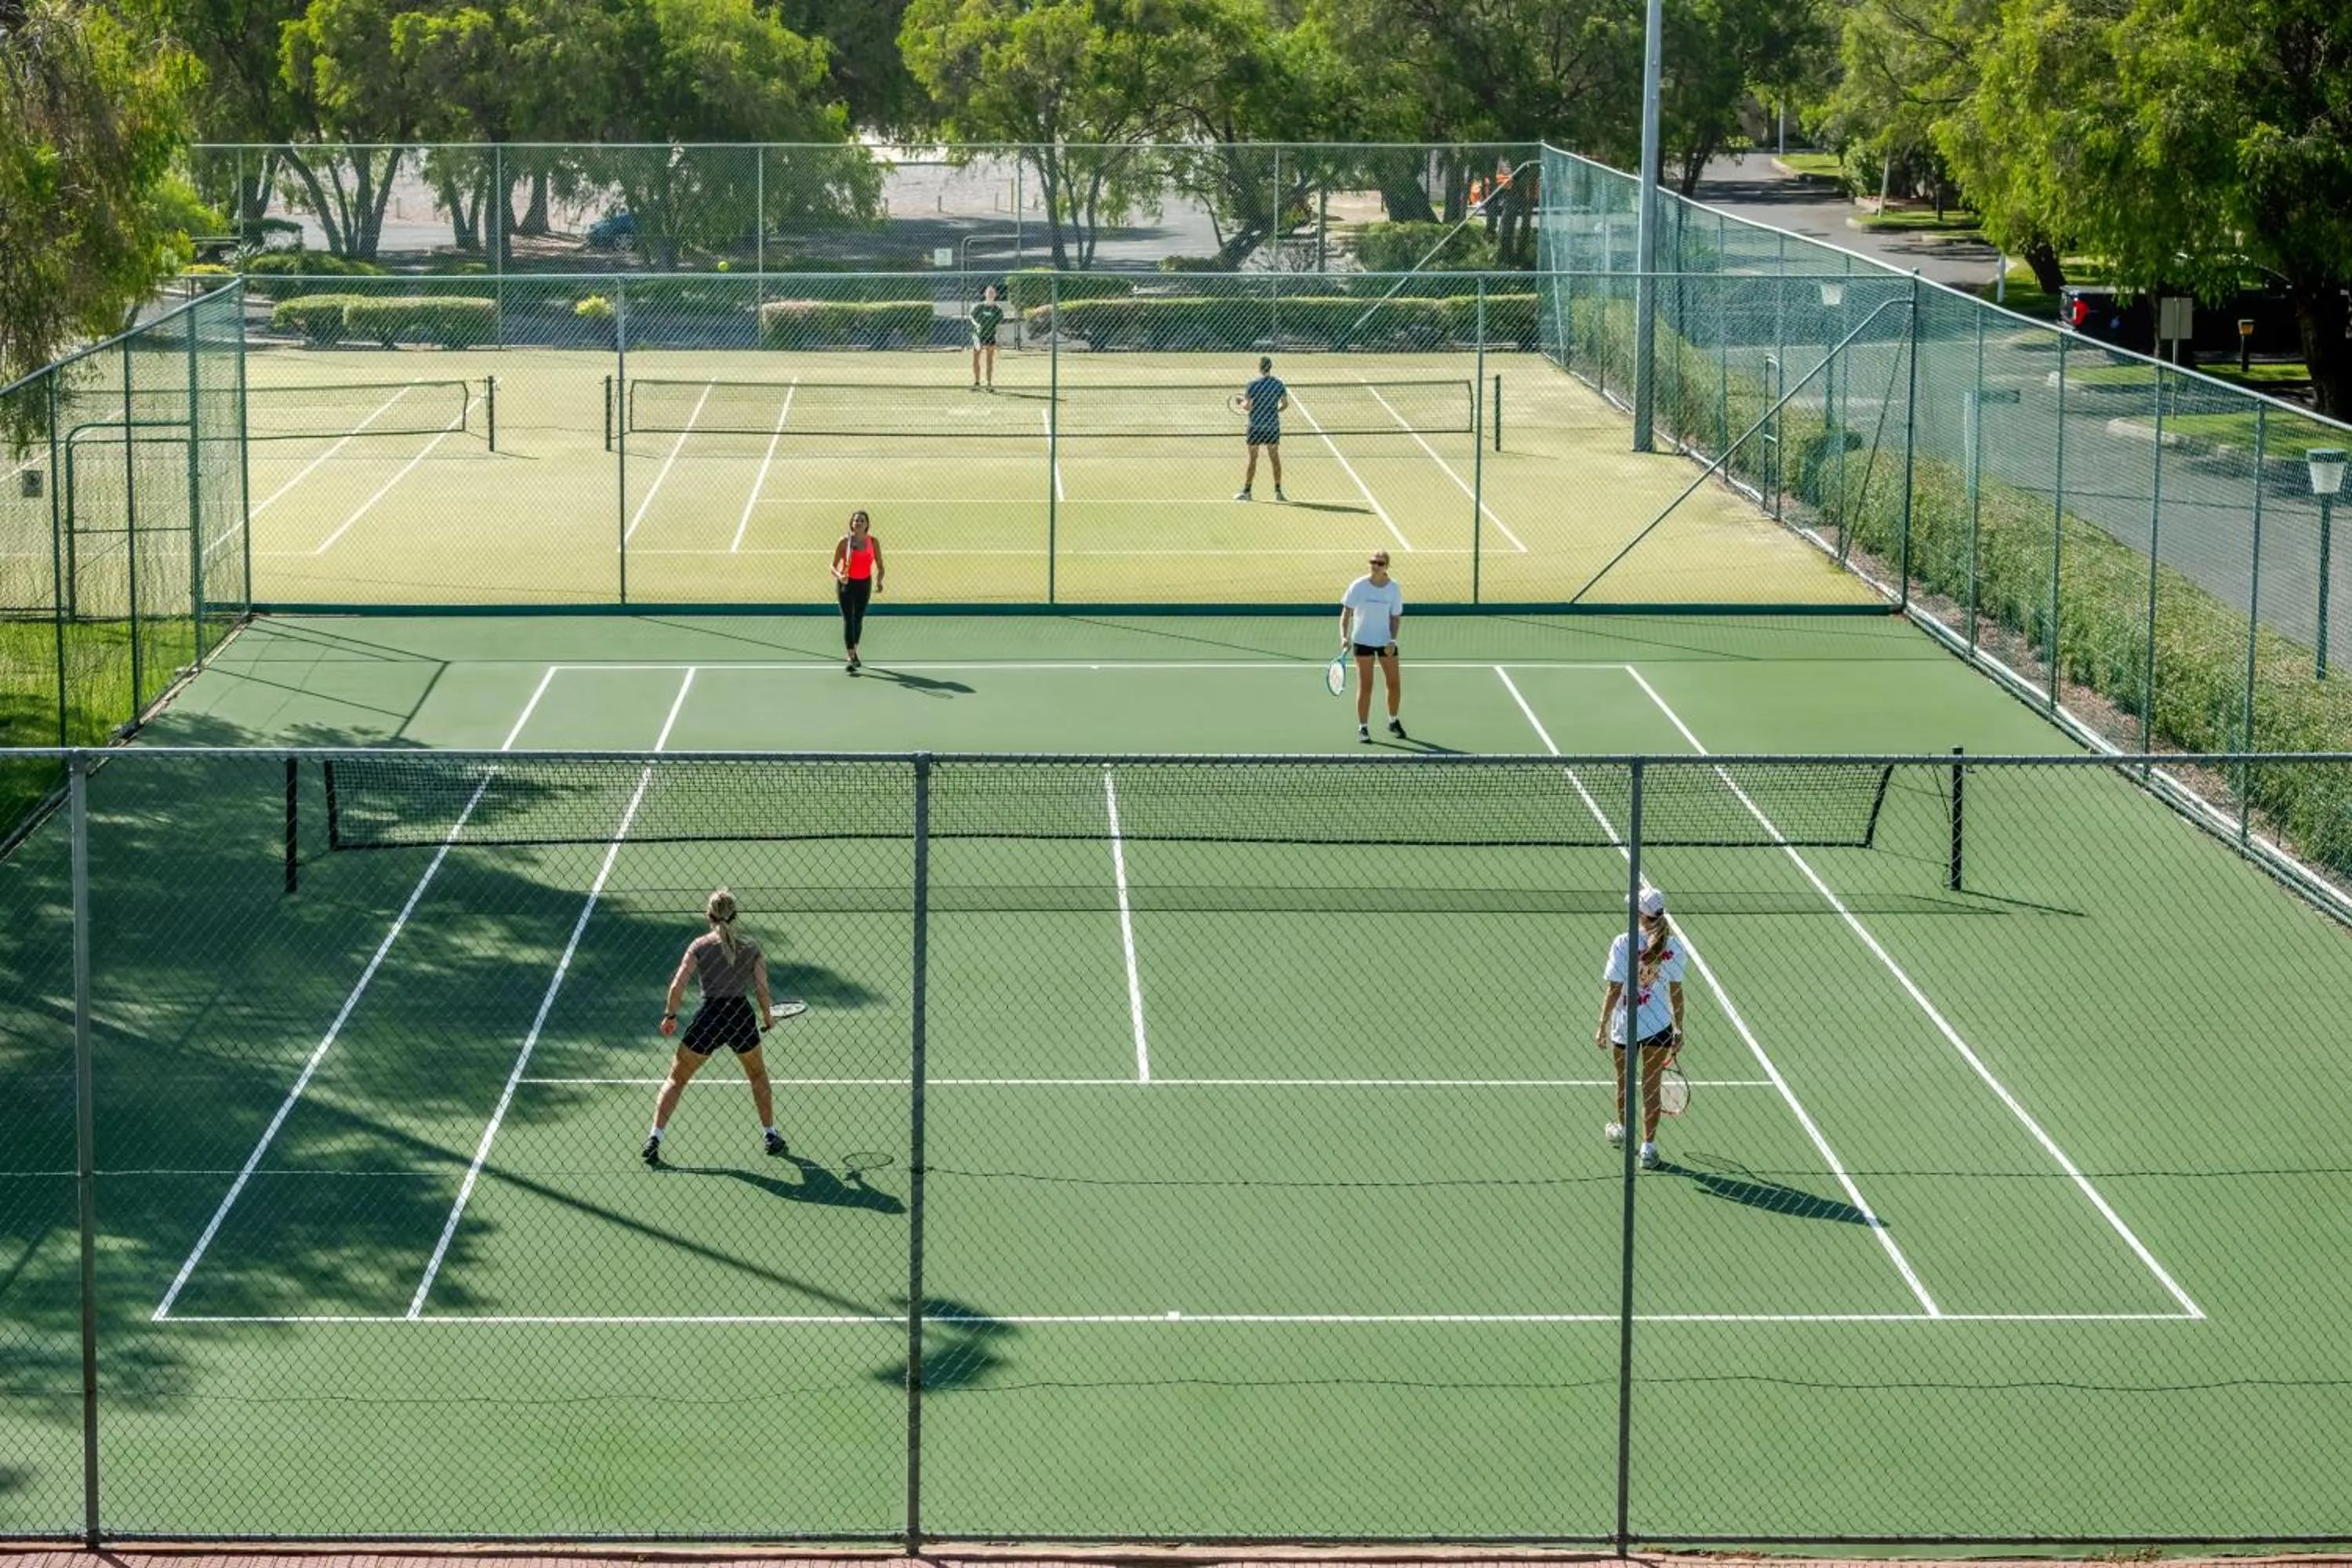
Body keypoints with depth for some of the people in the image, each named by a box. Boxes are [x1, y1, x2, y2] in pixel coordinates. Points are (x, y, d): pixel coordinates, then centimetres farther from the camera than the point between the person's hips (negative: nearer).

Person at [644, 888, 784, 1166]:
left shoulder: (700, 946, -3)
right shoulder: (751, 948, 1)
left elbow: (678, 985, -7)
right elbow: (762, 989, 1)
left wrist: (670, 1015, 6)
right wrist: (768, 1017, 18)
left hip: (709, 1017, -1)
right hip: (742, 1017, 2)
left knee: (676, 1080, 12)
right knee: (758, 1075, 28)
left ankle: (654, 1139, 2)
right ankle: (770, 1135, 31)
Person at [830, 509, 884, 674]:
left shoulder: (873, 542, -4)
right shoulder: (844, 542, -11)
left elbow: (879, 567, 2)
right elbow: (833, 565, -8)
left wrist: (879, 581, -17)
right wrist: (839, 576, -29)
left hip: (864, 584, 3)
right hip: (846, 584, -3)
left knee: (859, 619, 15)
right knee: (848, 619, -12)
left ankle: (854, 652, 36)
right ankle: (851, 659, -18)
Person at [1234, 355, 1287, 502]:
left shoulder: (1253, 385, -12)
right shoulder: (1279, 385, -1)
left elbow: (1247, 407, -14)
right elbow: (1285, 404, 6)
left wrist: (1241, 402, 7)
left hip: (1256, 426, -3)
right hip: (1273, 426, 3)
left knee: (1253, 458, 4)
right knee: (1275, 458, 10)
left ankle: (1246, 491, 8)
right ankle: (1278, 491, 9)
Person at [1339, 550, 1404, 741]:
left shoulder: (1394, 588, -4)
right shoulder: (1359, 586, -9)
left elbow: (1396, 617, 2)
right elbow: (1346, 613, -6)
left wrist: (1393, 640, -12)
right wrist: (1344, 636, -19)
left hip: (1386, 641, 2)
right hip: (1363, 640, -2)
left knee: (1394, 685, 6)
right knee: (1365, 686, -2)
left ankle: (1393, 722, 29)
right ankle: (1363, 727, 8)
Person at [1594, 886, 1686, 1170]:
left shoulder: (1623, 944, -16)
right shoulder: (1673, 946, -8)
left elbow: (1614, 990, -13)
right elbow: (1676, 992, -1)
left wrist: (1602, 1026, -4)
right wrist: (1679, 1030, 9)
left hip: (1626, 1026, -1)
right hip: (1660, 1025, 1)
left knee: (1624, 1082, 22)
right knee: (1651, 1087, 10)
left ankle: (1622, 1129, 44)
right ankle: (1648, 1147, 12)